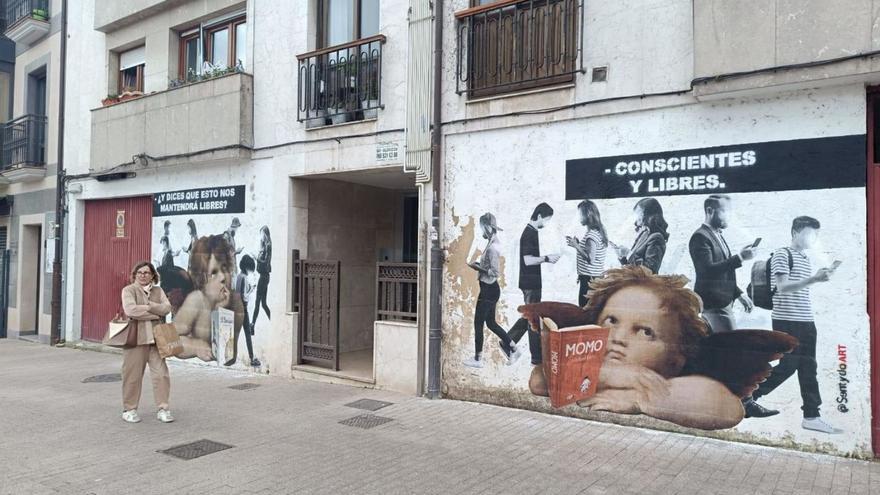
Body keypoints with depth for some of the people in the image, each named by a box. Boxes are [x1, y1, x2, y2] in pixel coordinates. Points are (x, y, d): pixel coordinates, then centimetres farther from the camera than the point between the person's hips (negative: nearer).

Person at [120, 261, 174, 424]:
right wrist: (156, 314, -10)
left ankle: (163, 409, 8)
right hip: (135, 337, -3)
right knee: (133, 375, 2)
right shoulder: (128, 290, 2)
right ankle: (129, 410, 17)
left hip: (156, 338, 4)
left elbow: (167, 307, 1)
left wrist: (149, 306, -13)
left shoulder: (158, 290, 15)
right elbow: (131, 310, -15)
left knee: (161, 373, 0)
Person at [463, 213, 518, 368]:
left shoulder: (492, 247, -21)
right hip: (488, 288, 10)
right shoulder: (491, 244, 10)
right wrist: (479, 265, 6)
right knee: (490, 322, 17)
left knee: (478, 323, 1)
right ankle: (511, 349, 22)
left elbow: (495, 272, -24)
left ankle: (478, 359, 12)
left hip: (489, 290, -10)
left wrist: (478, 268, -17)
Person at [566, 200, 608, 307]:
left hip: (589, 279, -10)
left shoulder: (592, 234, -17)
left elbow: (590, 259, -24)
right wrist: (577, 244, 13)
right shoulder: (599, 231, 12)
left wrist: (576, 246, -17)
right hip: (597, 277, 10)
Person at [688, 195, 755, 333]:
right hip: (714, 305, -9)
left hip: (724, 301, 9)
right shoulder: (700, 237, -12)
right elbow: (708, 270, -23)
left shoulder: (718, 235, 19)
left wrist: (739, 294, 18)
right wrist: (740, 257, -23)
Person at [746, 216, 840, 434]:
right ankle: (748, 396, 8)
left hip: (806, 321, 8)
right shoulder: (782, 255, -6)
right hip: (786, 321, -8)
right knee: (788, 365, -6)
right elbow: (782, 287, -18)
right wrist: (813, 280, -26)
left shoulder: (806, 259, 18)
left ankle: (811, 415, 10)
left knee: (808, 368, 6)